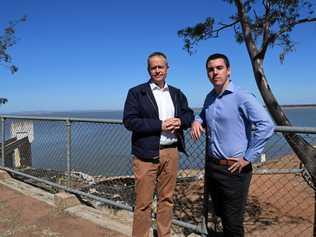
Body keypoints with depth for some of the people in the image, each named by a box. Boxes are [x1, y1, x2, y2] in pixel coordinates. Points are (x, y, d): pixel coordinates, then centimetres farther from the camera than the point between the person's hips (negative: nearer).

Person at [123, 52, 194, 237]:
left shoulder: (177, 93, 14)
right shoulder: (136, 92, -1)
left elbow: (189, 114, 15)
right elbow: (129, 121, -11)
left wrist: (180, 121, -8)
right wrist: (160, 125, -17)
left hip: (172, 152, 4)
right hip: (146, 154, -4)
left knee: (167, 199, 16)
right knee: (144, 202, 4)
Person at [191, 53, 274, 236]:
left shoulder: (242, 97, -14)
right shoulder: (210, 97, 8)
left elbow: (266, 125, -22)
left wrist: (248, 158, -19)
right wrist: (197, 120, 4)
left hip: (234, 169, -6)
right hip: (211, 166, 7)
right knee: (221, 214, 23)